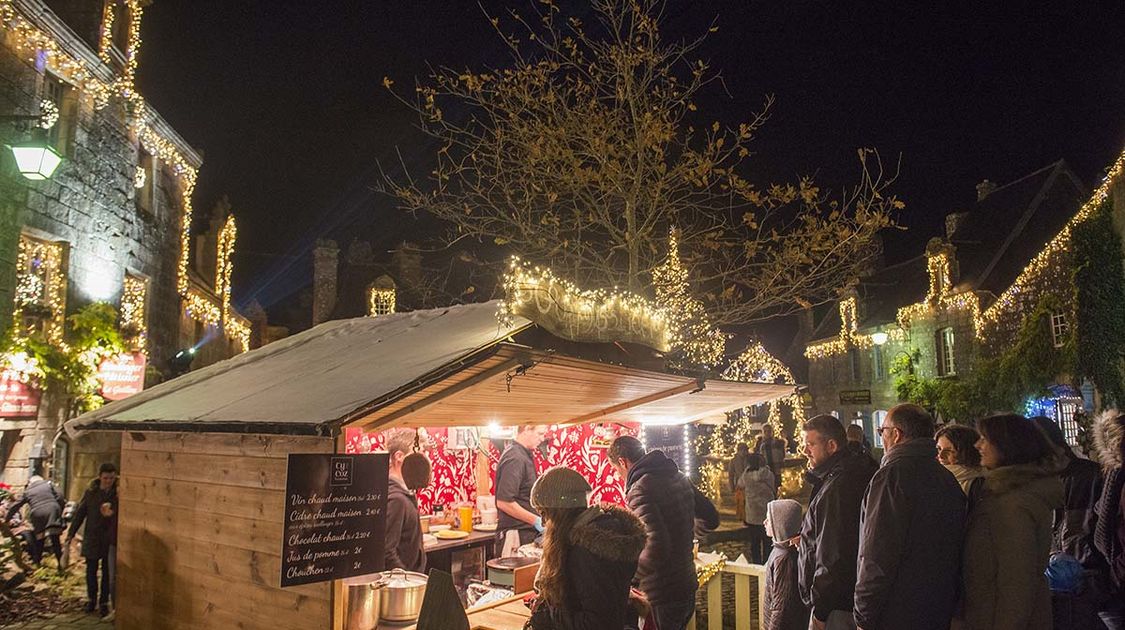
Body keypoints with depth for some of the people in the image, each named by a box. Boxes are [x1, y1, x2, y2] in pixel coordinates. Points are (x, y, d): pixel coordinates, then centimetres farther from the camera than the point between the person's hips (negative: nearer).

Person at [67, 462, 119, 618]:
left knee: (107, 572, 6)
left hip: (110, 538, -2)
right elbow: (80, 513, 3)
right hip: (92, 537, 2)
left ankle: (104, 602, 19)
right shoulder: (90, 492, -4)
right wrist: (71, 533, 3)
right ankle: (91, 599, 31)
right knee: (91, 570, 12)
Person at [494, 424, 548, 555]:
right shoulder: (515, 458, -18)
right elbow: (504, 502, -24)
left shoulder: (525, 455, 13)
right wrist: (535, 520, -18)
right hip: (517, 536, -9)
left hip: (527, 532, 9)